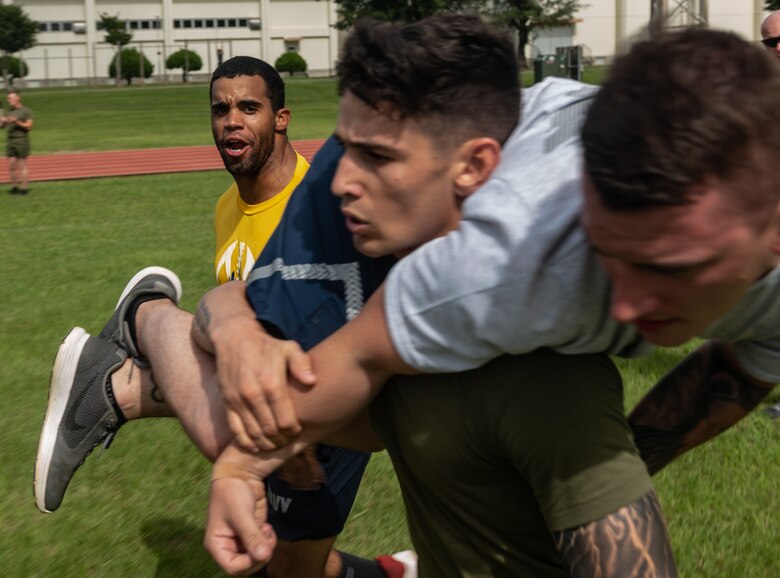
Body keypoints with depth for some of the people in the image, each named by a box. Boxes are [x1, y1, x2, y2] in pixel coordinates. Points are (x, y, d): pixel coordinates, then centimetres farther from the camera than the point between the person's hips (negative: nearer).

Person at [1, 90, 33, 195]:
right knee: (11, 166, 3)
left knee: (22, 166, -2)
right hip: (11, 141, 6)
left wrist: (16, 122, -21)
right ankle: (15, 186, 11)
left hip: (22, 140, -6)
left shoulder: (26, 111, -2)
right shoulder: (9, 112, 14)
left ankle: (24, 188, 2)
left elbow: (29, 126, -10)